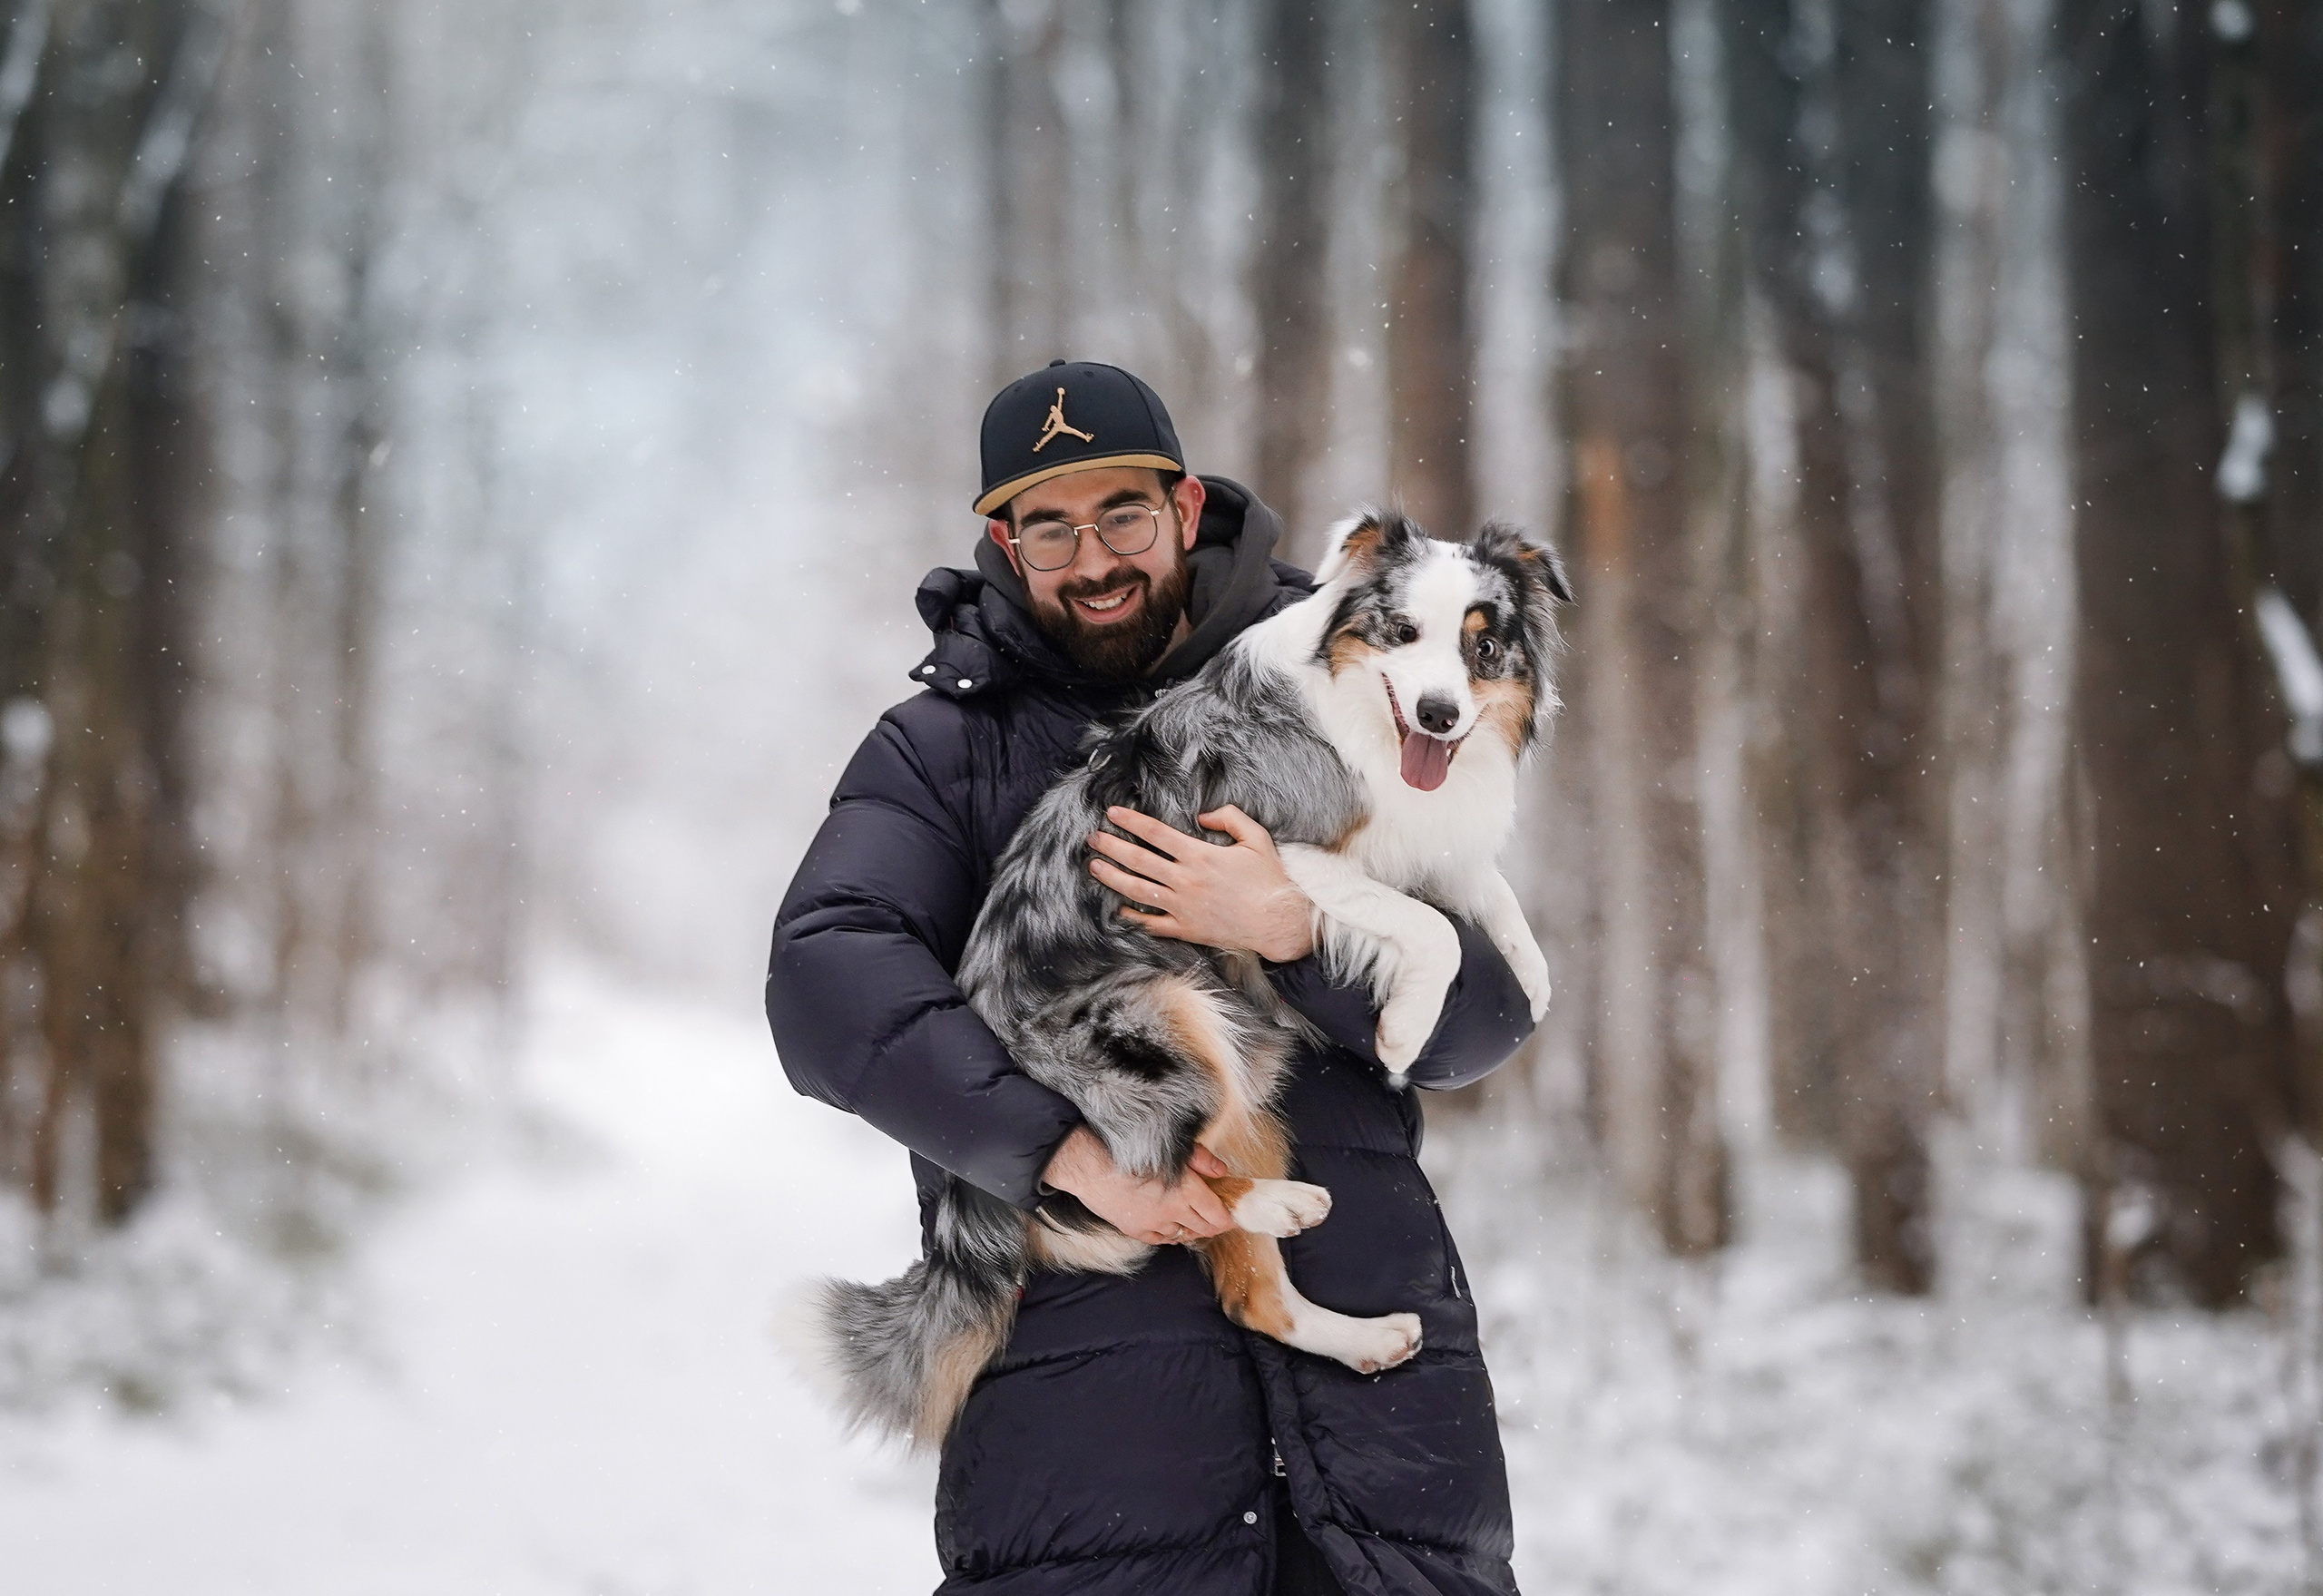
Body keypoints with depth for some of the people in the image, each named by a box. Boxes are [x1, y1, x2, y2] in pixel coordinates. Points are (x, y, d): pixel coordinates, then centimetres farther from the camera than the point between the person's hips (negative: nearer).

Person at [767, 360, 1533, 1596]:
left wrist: (1294, 930, -12)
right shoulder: (941, 749, 10)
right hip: (1088, 1331, -2)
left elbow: (1486, 1017, 7)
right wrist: (1067, 1150, -18)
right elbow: (828, 982, -8)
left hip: (1371, 1311, 2)